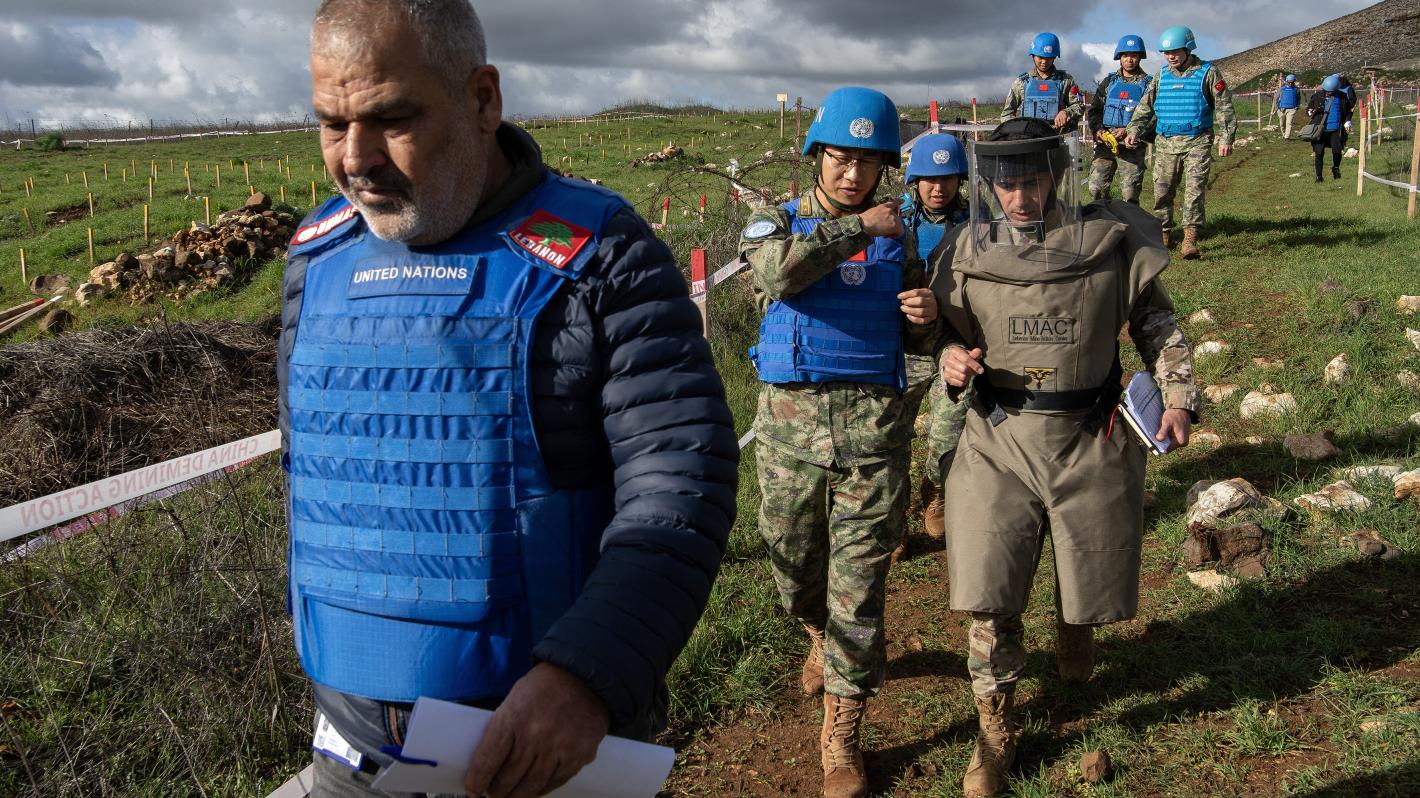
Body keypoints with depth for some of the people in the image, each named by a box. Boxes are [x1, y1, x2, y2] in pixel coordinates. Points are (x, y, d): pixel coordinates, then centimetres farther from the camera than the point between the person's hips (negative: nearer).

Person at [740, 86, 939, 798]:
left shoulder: (896, 236, 10)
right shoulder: (775, 222, 3)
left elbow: (912, 342, 16)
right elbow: (779, 270, -22)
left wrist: (925, 317, -6)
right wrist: (858, 228, -17)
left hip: (872, 420, 0)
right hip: (789, 419, 0)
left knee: (859, 583, 1)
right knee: (794, 565, 16)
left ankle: (840, 735, 13)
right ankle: (823, 640, 50)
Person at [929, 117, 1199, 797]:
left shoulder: (1111, 241, -4)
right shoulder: (967, 254, -2)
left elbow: (1156, 323, 8)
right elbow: (951, 332, 9)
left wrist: (1178, 395, -3)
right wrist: (954, 360, -13)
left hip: (1092, 440, 0)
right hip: (998, 440, 0)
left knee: (1090, 578, 15)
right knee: (988, 598, -3)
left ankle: (1073, 629, 54)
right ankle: (994, 730, 17)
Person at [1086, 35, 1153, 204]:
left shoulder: (1148, 83, 4)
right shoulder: (1109, 81, 14)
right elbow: (1094, 110, 13)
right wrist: (1098, 129, -6)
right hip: (1105, 144, 3)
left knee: (1129, 194, -5)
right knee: (1096, 188, -3)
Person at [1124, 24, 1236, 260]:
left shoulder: (1207, 73, 2)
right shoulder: (1162, 76, 13)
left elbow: (1223, 107, 0)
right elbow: (1145, 106, 17)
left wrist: (1225, 138, -7)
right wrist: (1134, 130, 3)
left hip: (1197, 142, -4)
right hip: (1165, 143, 4)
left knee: (1194, 190, -11)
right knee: (1162, 190, 3)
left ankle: (1190, 238, -14)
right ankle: (1164, 234, 14)